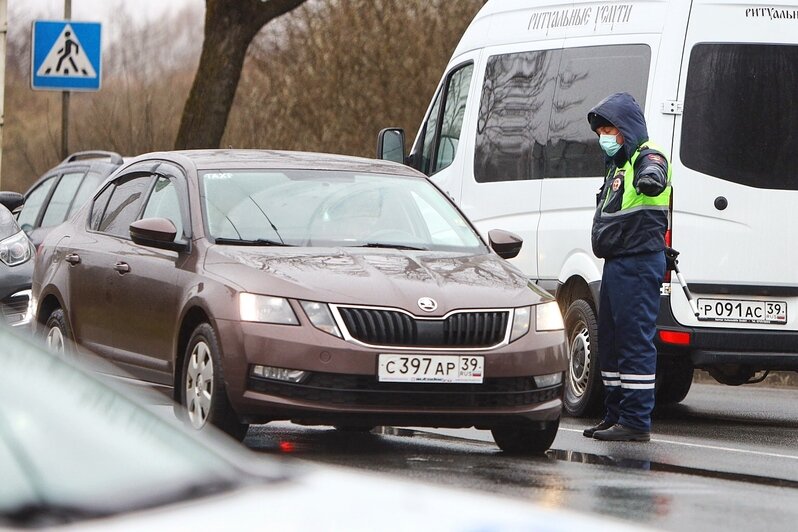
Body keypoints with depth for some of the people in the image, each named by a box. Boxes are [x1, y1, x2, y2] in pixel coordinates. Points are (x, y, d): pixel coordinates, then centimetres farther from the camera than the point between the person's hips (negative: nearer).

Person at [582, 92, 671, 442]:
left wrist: (650, 179, -58)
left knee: (635, 341, -12)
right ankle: (615, 416, 23)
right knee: (610, 343, 15)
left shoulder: (648, 157, -11)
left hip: (639, 264, -11)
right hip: (616, 264, 11)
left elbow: (654, 177, -37)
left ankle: (636, 422, -13)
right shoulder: (618, 165, 21)